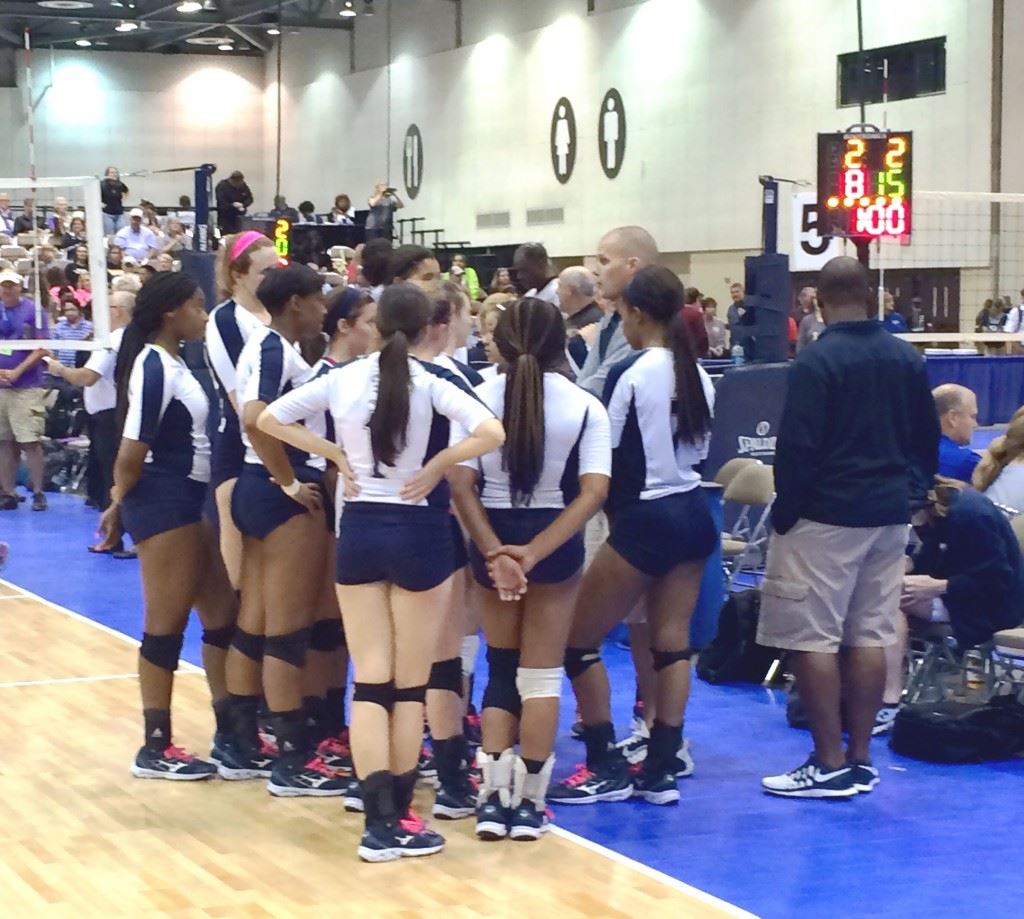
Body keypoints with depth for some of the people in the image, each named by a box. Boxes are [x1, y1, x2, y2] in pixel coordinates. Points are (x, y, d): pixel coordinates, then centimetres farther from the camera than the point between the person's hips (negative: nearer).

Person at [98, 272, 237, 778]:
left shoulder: (172, 363, 13)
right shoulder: (154, 367, -17)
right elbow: (133, 448, -18)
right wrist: (121, 504, -6)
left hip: (189, 502, 10)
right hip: (163, 504, -10)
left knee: (223, 613, 12)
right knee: (166, 624, -2)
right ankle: (155, 749, 7)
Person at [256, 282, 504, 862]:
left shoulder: (343, 379, -1)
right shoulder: (431, 384, -11)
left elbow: (270, 419, 7)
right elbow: (492, 433, -25)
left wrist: (334, 455, 6)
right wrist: (437, 465, -12)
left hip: (359, 531, 3)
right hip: (418, 533, -3)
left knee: (370, 682, 4)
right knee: (410, 685, 8)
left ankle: (379, 823, -3)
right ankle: (398, 820, 12)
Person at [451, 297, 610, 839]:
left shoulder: (478, 398, -6)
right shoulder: (585, 407, -8)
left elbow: (461, 485, -14)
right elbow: (593, 492, -16)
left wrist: (495, 553, -16)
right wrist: (536, 551, -17)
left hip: (492, 538, 1)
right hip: (554, 541, -1)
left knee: (501, 668, 16)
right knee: (541, 675, 10)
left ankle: (493, 798, 7)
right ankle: (528, 803, 9)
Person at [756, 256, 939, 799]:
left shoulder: (817, 361, -14)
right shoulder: (907, 358, 6)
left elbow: (797, 448, -16)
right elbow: (928, 440, 13)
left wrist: (784, 512, -5)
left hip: (827, 515, -7)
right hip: (890, 515, 7)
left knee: (812, 638, -2)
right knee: (870, 637, 10)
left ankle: (830, 765, -3)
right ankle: (861, 760, 14)